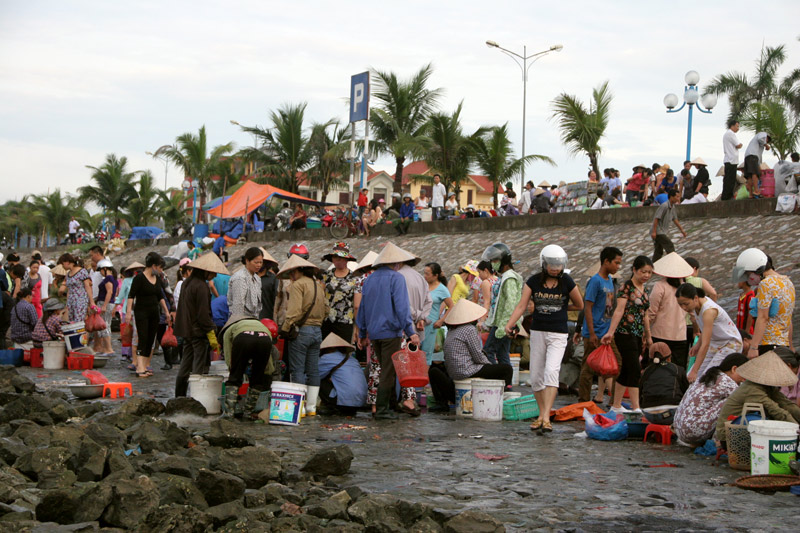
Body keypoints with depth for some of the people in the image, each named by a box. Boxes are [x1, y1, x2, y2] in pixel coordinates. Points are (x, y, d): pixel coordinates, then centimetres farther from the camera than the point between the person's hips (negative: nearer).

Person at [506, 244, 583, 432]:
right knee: (536, 376, 5)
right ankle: (541, 415, 21)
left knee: (551, 371, -20)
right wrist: (509, 324, -19)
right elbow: (521, 306, -5)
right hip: (537, 332, 3)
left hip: (558, 334, -3)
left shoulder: (566, 281, -2)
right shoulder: (533, 281, 1)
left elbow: (579, 305, 12)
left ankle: (546, 417, -23)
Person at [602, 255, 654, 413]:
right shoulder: (626, 287, -9)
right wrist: (611, 332, -24)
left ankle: (616, 405, 17)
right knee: (635, 370, -11)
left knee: (626, 371, 10)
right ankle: (636, 408, -10)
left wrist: (648, 336, 27)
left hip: (638, 335, 8)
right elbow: (619, 311, -17)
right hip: (625, 333, -8)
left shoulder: (645, 290, 15)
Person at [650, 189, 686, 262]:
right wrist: (654, 232, -23)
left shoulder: (672, 207, 11)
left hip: (663, 232, 10)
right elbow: (657, 218, -22)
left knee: (659, 251, 10)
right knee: (670, 246, -12)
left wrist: (681, 229, 21)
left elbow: (675, 219, 21)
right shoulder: (664, 206, -19)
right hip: (658, 232, -10)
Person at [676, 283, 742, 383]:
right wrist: (698, 345, 7)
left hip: (730, 345, -9)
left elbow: (705, 345, -34)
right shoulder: (697, 304, -6)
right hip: (715, 343, 9)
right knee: (690, 377, -3)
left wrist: (694, 371, -36)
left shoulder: (709, 310, -31)